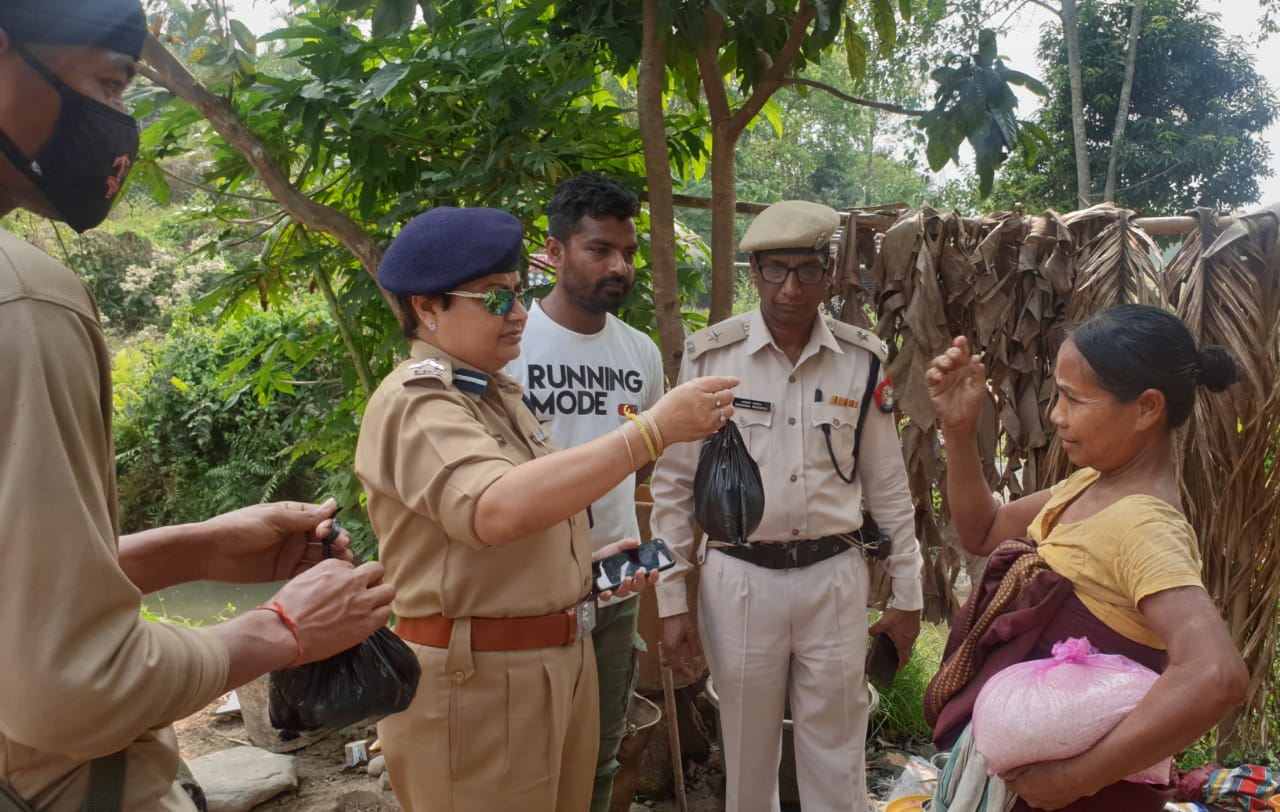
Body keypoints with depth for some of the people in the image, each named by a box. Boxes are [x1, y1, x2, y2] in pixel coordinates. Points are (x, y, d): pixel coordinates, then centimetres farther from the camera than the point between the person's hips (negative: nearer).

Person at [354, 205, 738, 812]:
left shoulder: (495, 392, 13)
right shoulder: (414, 403, -18)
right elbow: (496, 509, -38)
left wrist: (588, 561, 7)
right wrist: (653, 430, -37)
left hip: (559, 662, 9)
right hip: (474, 680, -9)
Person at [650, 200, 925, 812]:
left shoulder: (863, 362, -1)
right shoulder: (709, 356, -6)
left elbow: (888, 486, 7)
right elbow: (674, 483, -1)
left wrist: (907, 595, 8)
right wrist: (671, 601, -2)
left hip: (834, 580, 1)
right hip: (738, 580, -1)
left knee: (836, 761, 12)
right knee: (748, 757, 14)